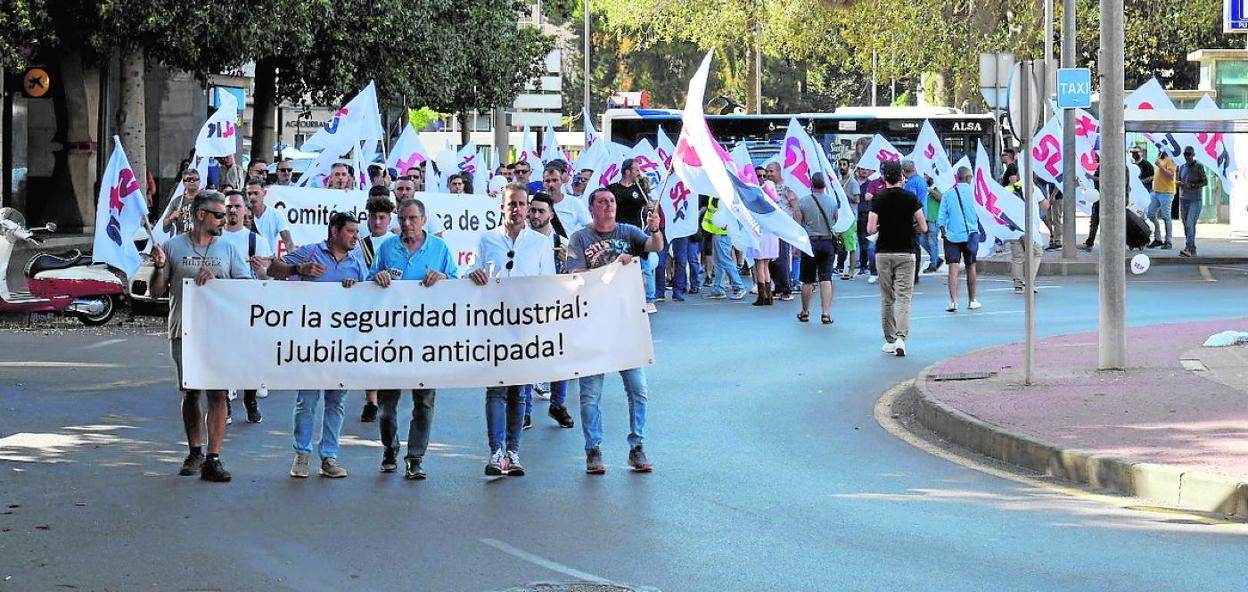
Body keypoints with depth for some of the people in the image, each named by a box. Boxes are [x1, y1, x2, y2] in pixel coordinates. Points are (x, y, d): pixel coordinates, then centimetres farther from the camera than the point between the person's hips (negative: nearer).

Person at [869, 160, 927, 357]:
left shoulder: (878, 199, -5)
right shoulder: (910, 198, -4)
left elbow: (871, 229, -11)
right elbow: (923, 227, -5)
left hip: (884, 253, 1)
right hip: (905, 254, -1)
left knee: (887, 299, 11)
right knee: (903, 298, -2)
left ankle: (890, 341, 15)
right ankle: (901, 338, -18)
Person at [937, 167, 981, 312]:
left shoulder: (948, 194, 1)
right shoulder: (972, 191, -3)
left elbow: (941, 217, 1)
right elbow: (977, 214, 1)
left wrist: (943, 232, 12)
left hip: (952, 235, 0)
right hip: (970, 234, 0)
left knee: (953, 268, -4)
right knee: (970, 267, 13)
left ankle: (953, 301, -16)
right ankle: (972, 300, 24)